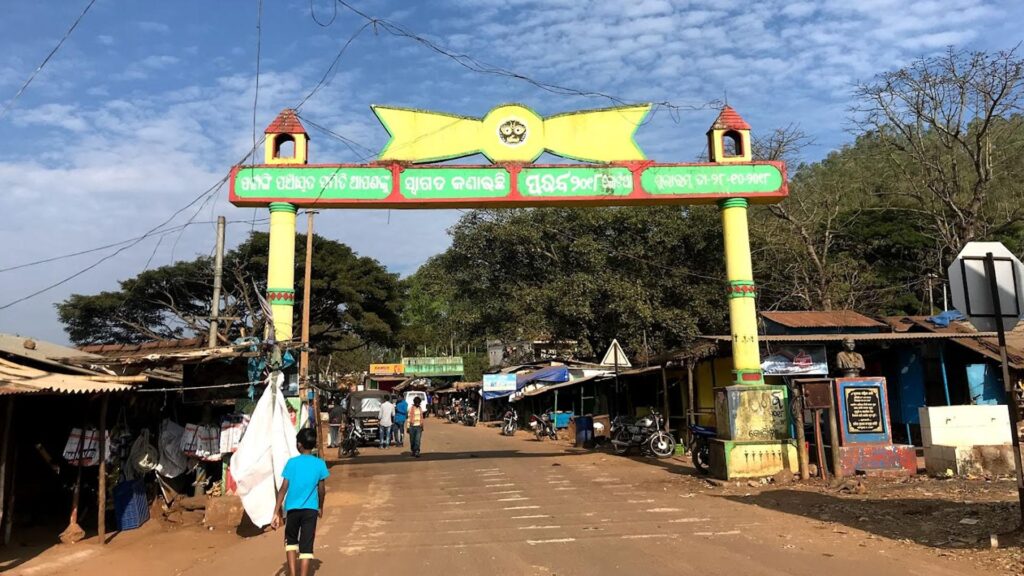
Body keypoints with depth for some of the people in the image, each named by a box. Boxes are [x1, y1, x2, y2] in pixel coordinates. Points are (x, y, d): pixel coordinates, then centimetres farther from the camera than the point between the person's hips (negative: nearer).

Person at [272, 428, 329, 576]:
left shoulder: (291, 462, -5)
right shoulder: (320, 464, -1)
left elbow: (283, 489, -7)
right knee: (306, 545, 4)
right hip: (311, 509, 0)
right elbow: (321, 490, 6)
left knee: (291, 540, 20)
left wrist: (276, 513, -4)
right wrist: (321, 507, 23)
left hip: (293, 508, 0)